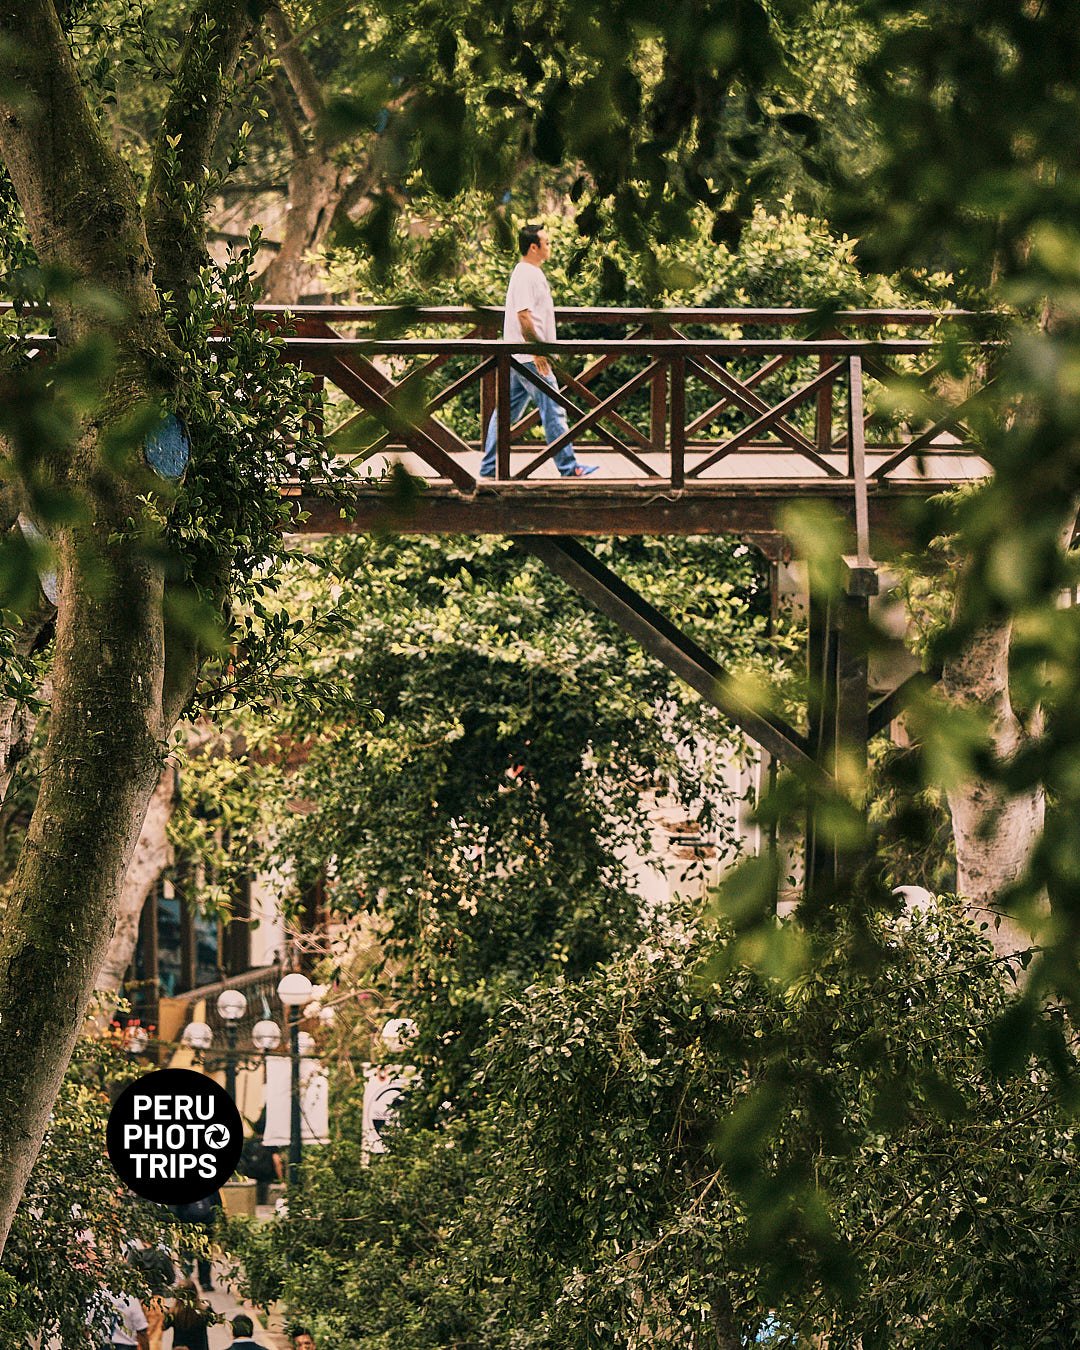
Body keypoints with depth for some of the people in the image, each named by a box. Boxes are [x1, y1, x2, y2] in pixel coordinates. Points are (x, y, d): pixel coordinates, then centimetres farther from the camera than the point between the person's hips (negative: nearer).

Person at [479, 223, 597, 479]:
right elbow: (523, 316, -22)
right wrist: (538, 351, -21)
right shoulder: (525, 275, -15)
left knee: (507, 411, 11)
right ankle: (568, 467, -2)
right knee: (553, 411, -6)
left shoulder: (532, 273, 17)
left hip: (522, 359, 11)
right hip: (530, 359, -11)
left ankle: (489, 468, 13)